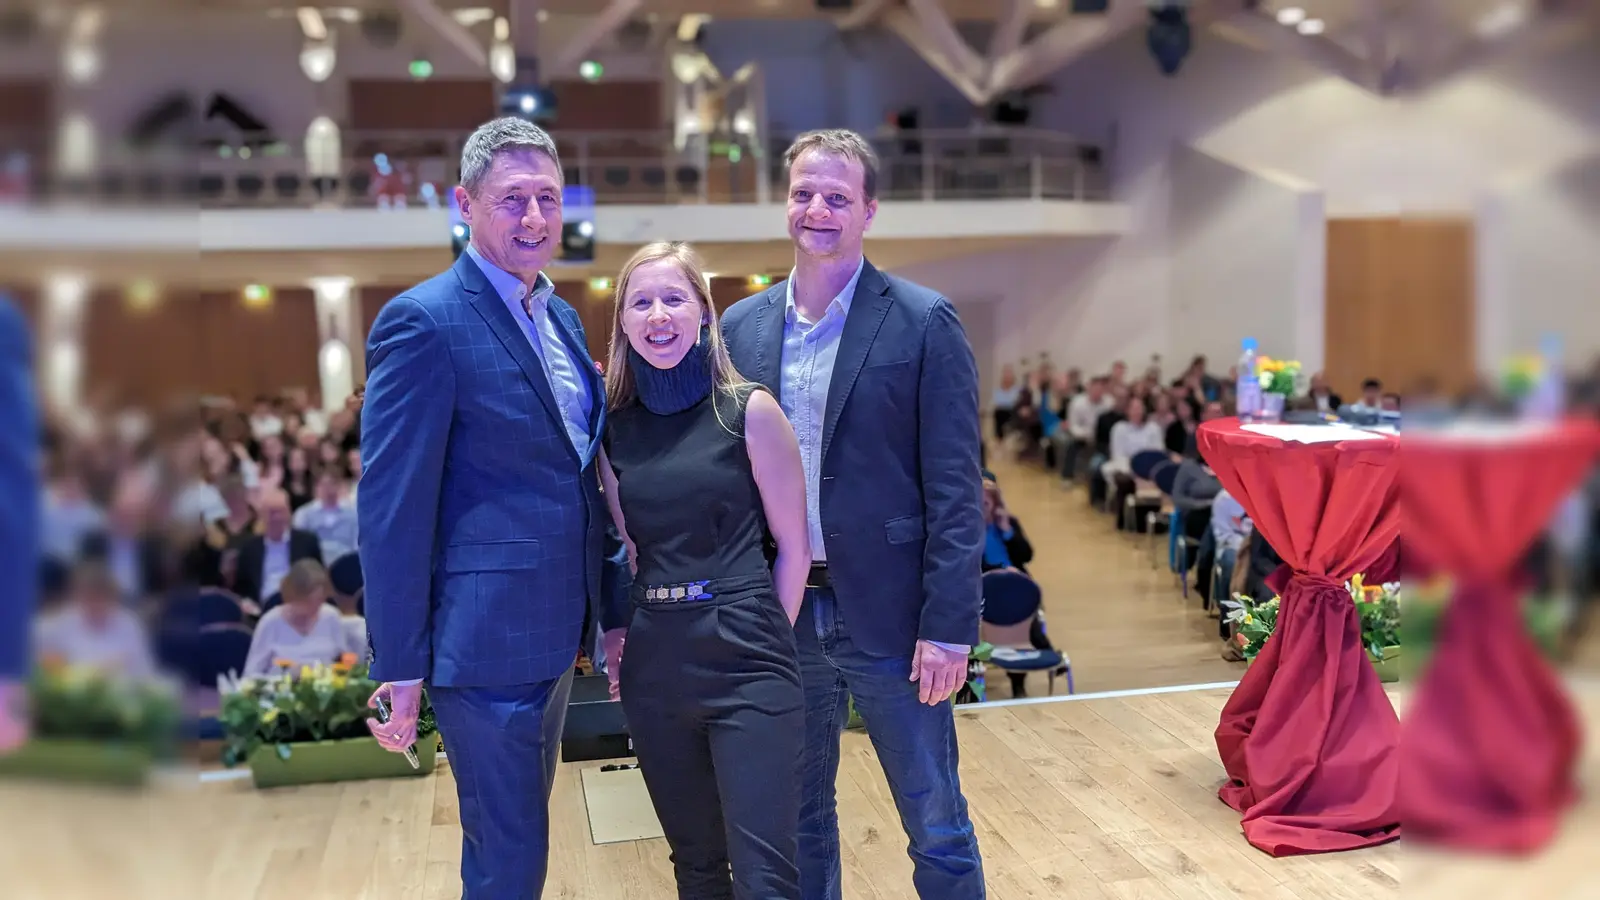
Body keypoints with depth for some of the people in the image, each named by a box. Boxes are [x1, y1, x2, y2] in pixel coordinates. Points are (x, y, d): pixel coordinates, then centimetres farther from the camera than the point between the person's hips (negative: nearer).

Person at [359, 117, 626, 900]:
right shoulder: (423, 321, -15)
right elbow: (391, 507, -16)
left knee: (521, 832, 23)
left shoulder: (560, 316, 10)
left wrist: (605, 611, 13)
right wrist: (398, 667, -16)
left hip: (556, 631, 8)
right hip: (484, 637, -8)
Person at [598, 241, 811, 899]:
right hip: (655, 667, 4)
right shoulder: (615, 425, 6)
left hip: (746, 665, -4)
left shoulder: (749, 410, -5)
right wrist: (618, 632, 8)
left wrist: (766, 640, -1)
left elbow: (794, 544, -1)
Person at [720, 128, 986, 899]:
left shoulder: (923, 322, -7)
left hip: (888, 612, -4)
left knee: (936, 828, 8)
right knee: (798, 819, 17)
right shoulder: (742, 326, 6)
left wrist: (949, 626, -13)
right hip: (781, 613, 4)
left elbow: (955, 488, -9)